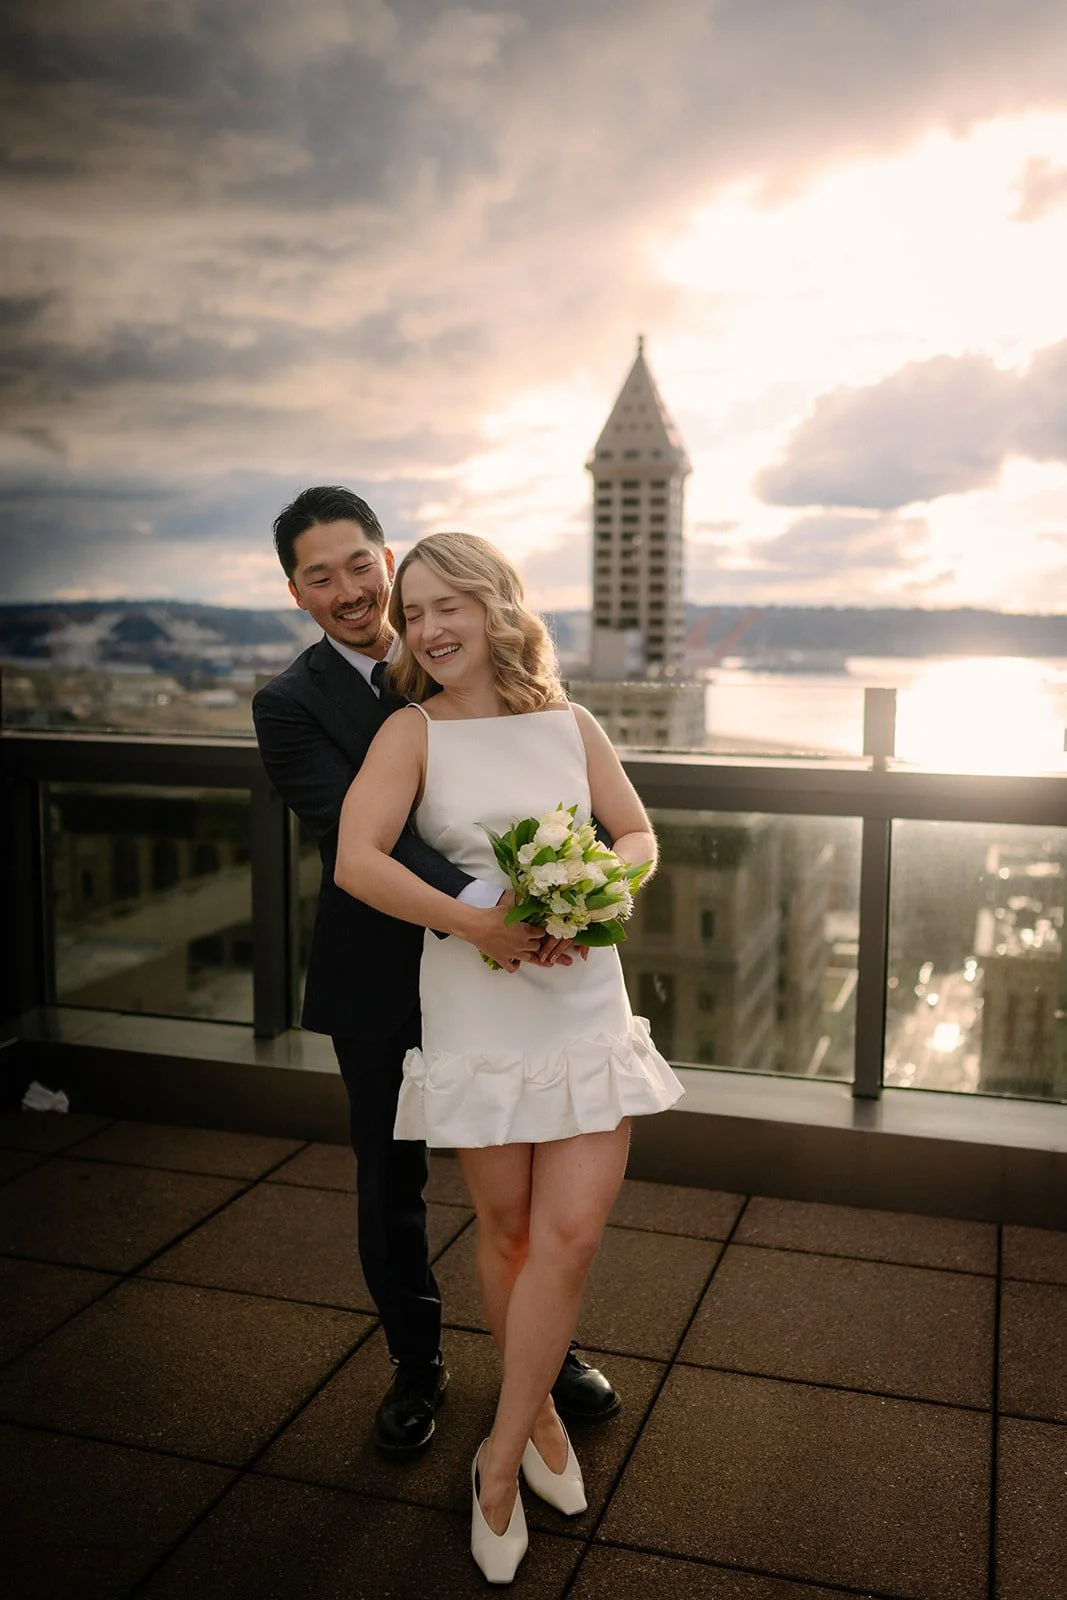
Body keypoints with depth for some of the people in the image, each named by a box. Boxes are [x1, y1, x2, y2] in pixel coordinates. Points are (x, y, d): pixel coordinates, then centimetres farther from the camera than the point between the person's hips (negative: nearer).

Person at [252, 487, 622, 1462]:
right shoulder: (291, 706, -9)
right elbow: (353, 831, -23)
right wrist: (469, 906, -38)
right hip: (382, 984, -2)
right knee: (391, 1181, 15)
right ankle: (417, 1363, 39)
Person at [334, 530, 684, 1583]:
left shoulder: (570, 725, 6)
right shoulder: (412, 732, -4)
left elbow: (639, 835, 11)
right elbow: (356, 862, -17)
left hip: (586, 1003, 2)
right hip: (474, 1012, -2)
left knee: (571, 1232, -3)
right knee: (507, 1229, 11)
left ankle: (501, 1459, 14)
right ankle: (536, 1416, 35)